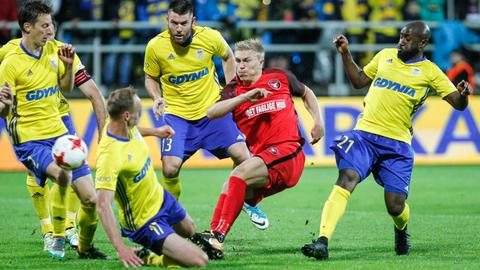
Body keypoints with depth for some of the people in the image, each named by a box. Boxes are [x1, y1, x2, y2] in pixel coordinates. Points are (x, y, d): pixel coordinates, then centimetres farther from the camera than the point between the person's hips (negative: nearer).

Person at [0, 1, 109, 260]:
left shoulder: (53, 49, 5)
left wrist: (68, 66, 1)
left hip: (58, 134, 6)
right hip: (29, 140, -6)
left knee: (90, 199, -2)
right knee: (63, 174, -34)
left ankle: (85, 247, 24)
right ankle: (58, 237, -14)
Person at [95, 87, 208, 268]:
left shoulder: (128, 128, -12)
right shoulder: (109, 155, -38)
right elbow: (103, 206, -41)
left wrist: (156, 131, 28)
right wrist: (120, 249, -47)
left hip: (160, 197, 9)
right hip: (145, 224, -9)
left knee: (189, 231, 34)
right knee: (199, 261, -16)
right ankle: (146, 259, 3)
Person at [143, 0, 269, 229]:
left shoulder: (210, 37, -11)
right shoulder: (155, 46, -13)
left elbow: (228, 57, 11)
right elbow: (151, 78, 5)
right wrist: (157, 98, -14)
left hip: (212, 108, 1)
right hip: (177, 114, -1)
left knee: (242, 156, -8)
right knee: (170, 168, -17)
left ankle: (247, 203, 20)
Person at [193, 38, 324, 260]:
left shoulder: (280, 77, 8)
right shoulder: (234, 90, 8)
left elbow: (306, 93, 29)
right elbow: (212, 113, -14)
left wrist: (317, 121, 15)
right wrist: (245, 97, -22)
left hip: (288, 152, -5)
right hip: (261, 156, 5)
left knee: (240, 173, -25)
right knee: (229, 189, -16)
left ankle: (217, 236, -32)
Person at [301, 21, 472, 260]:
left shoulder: (430, 72, 5)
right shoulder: (385, 55, 14)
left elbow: (458, 104, 0)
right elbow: (359, 81, 27)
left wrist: (462, 94, -23)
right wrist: (345, 54, 17)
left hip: (397, 142, -2)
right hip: (365, 133, 2)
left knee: (395, 207, -5)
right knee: (345, 180, -22)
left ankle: (401, 231, 33)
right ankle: (322, 242, -30)